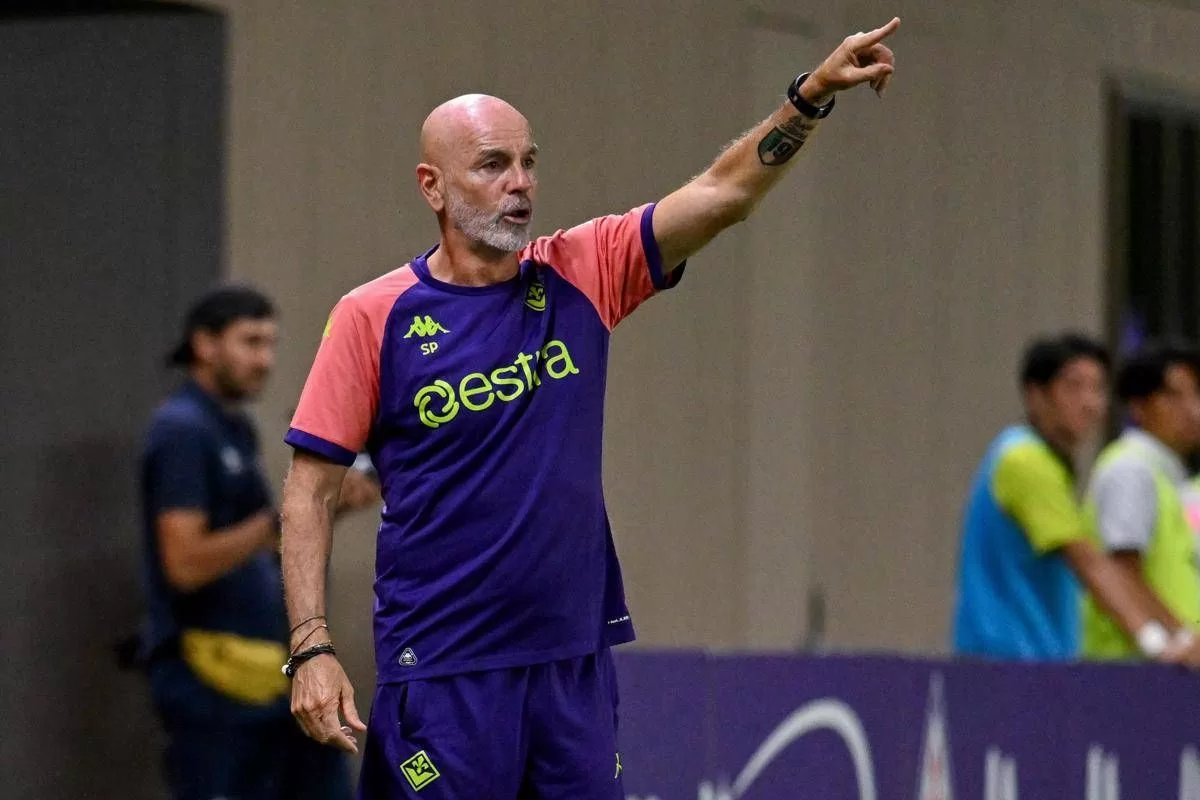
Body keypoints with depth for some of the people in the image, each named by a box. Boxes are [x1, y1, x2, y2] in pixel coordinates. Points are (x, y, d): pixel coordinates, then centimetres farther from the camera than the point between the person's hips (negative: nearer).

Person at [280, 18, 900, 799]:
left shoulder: (580, 276, 6)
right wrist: (312, 648, -12)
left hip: (576, 665, 4)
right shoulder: (374, 317, -3)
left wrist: (814, 92, -13)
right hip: (440, 673, -4)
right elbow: (310, 490, -3)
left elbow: (725, 192, 0)